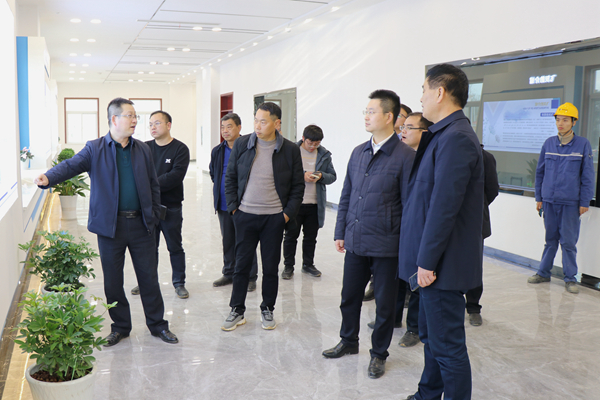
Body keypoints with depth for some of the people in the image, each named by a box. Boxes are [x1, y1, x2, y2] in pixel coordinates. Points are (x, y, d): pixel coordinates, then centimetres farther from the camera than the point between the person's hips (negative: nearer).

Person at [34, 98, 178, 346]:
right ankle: (120, 327, 27)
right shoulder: (95, 149, -1)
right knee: (113, 281, 9)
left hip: (140, 224, 2)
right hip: (110, 225, -2)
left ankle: (157, 325, 22)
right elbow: (71, 165, -14)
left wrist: (153, 215, 6)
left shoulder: (143, 150, 8)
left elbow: (153, 185, 12)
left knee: (149, 277, 8)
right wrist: (48, 178, -34)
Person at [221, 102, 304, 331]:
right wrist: (233, 207, 0)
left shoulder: (290, 150, -3)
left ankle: (267, 310, 25)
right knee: (241, 264, 7)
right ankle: (237, 311, 20)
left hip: (275, 217, -1)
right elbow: (230, 178, 8)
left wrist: (288, 213, -4)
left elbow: (298, 185, 3)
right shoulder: (242, 144, 0)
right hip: (245, 216, 1)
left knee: (271, 267, 8)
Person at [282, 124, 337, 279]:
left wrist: (321, 176, -11)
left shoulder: (324, 154, 7)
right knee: (291, 236, 6)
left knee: (311, 237, 13)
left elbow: (332, 177, 9)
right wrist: (303, 175, -17)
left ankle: (308, 264, 28)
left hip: (315, 204, 3)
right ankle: (288, 266, 19)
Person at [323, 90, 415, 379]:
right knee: (349, 296, 17)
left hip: (386, 246, -5)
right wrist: (340, 232, 12)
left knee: (384, 303, 10)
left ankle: (379, 353, 29)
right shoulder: (358, 152, 8)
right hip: (355, 242, 5)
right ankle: (349, 342, 39)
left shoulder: (405, 156, -10)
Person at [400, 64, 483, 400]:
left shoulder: (456, 138, -20)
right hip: (432, 261, 11)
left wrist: (427, 261, -20)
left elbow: (444, 206, -24)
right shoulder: (446, 135, 13)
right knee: (431, 335, 23)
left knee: (447, 346, 1)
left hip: (442, 265, -11)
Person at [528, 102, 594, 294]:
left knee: (568, 241, 1)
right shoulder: (549, 143, 5)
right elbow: (540, 172, 12)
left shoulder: (583, 145, -2)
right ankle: (543, 273, 23)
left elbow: (587, 176, 0)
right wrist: (539, 197, 10)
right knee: (550, 239, 12)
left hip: (570, 203, -3)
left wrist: (584, 202, -2)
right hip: (549, 200, 3)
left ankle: (570, 278, 12)